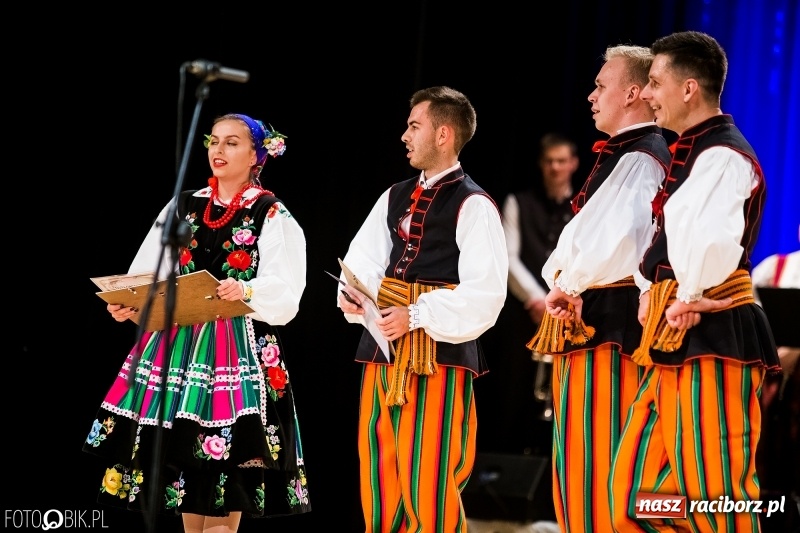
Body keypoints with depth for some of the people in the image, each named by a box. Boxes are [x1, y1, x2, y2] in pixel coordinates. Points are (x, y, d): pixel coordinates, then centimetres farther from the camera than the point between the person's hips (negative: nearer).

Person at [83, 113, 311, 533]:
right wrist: (129, 305, -12)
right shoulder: (184, 206, 13)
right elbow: (150, 273, 7)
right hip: (178, 343, 5)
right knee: (180, 448, 3)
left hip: (238, 349, -5)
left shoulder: (271, 216, 0)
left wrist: (246, 292, -31)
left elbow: (284, 292, -11)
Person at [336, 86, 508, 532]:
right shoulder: (396, 197, 16)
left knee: (428, 486, -7)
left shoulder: (473, 205, -8)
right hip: (383, 345, 8)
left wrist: (416, 316, -21)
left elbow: (485, 293, -15)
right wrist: (355, 296, -8)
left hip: (439, 351, -8)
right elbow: (364, 260, 14)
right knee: (379, 479, 11)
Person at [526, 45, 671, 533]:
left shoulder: (637, 158, -14)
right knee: (578, 460, 15)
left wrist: (567, 284, -13)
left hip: (605, 317, -10)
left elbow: (618, 238, -29)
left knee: (590, 460, -9)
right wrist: (565, 277, 2)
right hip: (592, 319, 10)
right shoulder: (633, 153, 18)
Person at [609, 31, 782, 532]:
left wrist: (687, 298, -16)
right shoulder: (688, 153, 18)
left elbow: (715, 242, -32)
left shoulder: (722, 156, -14)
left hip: (711, 338, -10)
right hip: (673, 341, 10)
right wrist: (650, 294, 11)